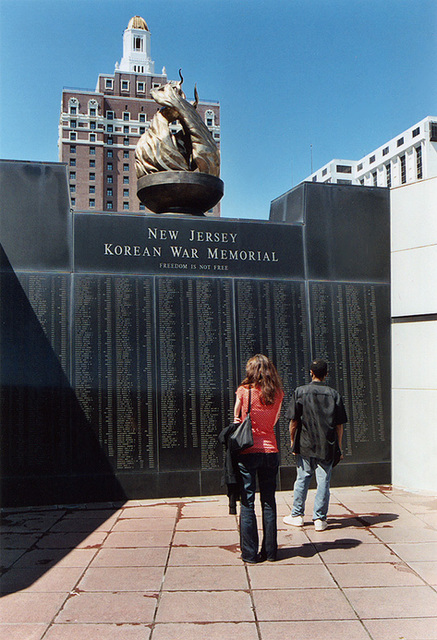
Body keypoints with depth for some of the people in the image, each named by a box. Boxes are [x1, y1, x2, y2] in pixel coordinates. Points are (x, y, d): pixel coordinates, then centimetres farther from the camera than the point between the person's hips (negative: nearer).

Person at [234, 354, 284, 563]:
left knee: (247, 503, 6)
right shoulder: (277, 394, 0)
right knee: (269, 502, 13)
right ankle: (270, 551, 21)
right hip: (270, 450, 3)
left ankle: (249, 553, 12)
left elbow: (236, 418, 1)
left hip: (247, 452, -3)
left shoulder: (243, 391, -8)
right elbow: (274, 421, 9)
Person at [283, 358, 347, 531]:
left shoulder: (300, 392, -5)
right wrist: (339, 447, 10)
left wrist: (292, 441, 7)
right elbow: (339, 425, 1)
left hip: (305, 445, 0)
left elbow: (293, 421, -5)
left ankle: (297, 515, 22)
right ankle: (319, 519, 12)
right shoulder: (333, 394, -1)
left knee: (302, 479, 12)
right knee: (323, 481, 7)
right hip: (327, 446, 0)